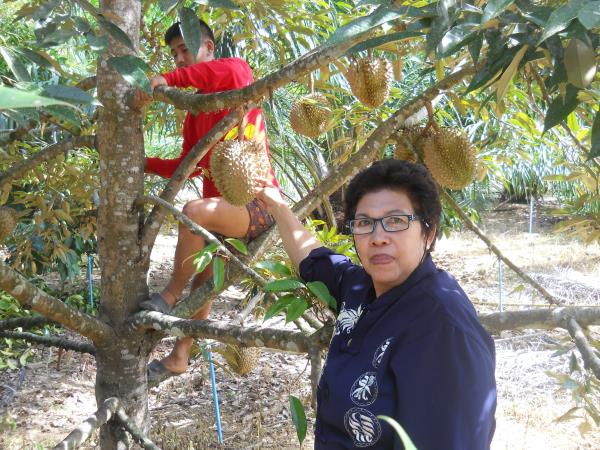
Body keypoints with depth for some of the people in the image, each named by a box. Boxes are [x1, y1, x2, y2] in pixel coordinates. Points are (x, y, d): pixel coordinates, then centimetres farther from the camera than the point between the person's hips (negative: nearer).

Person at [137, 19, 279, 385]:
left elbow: (231, 69, -31)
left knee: (194, 211, -33)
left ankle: (171, 295, -13)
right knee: (201, 280, 11)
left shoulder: (238, 75, -4)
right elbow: (188, 166, 17)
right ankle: (180, 356, 23)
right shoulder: (195, 112, 18)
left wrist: (168, 79, -35)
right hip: (222, 206, 9)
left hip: (258, 203, -9)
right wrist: (144, 163, 6)